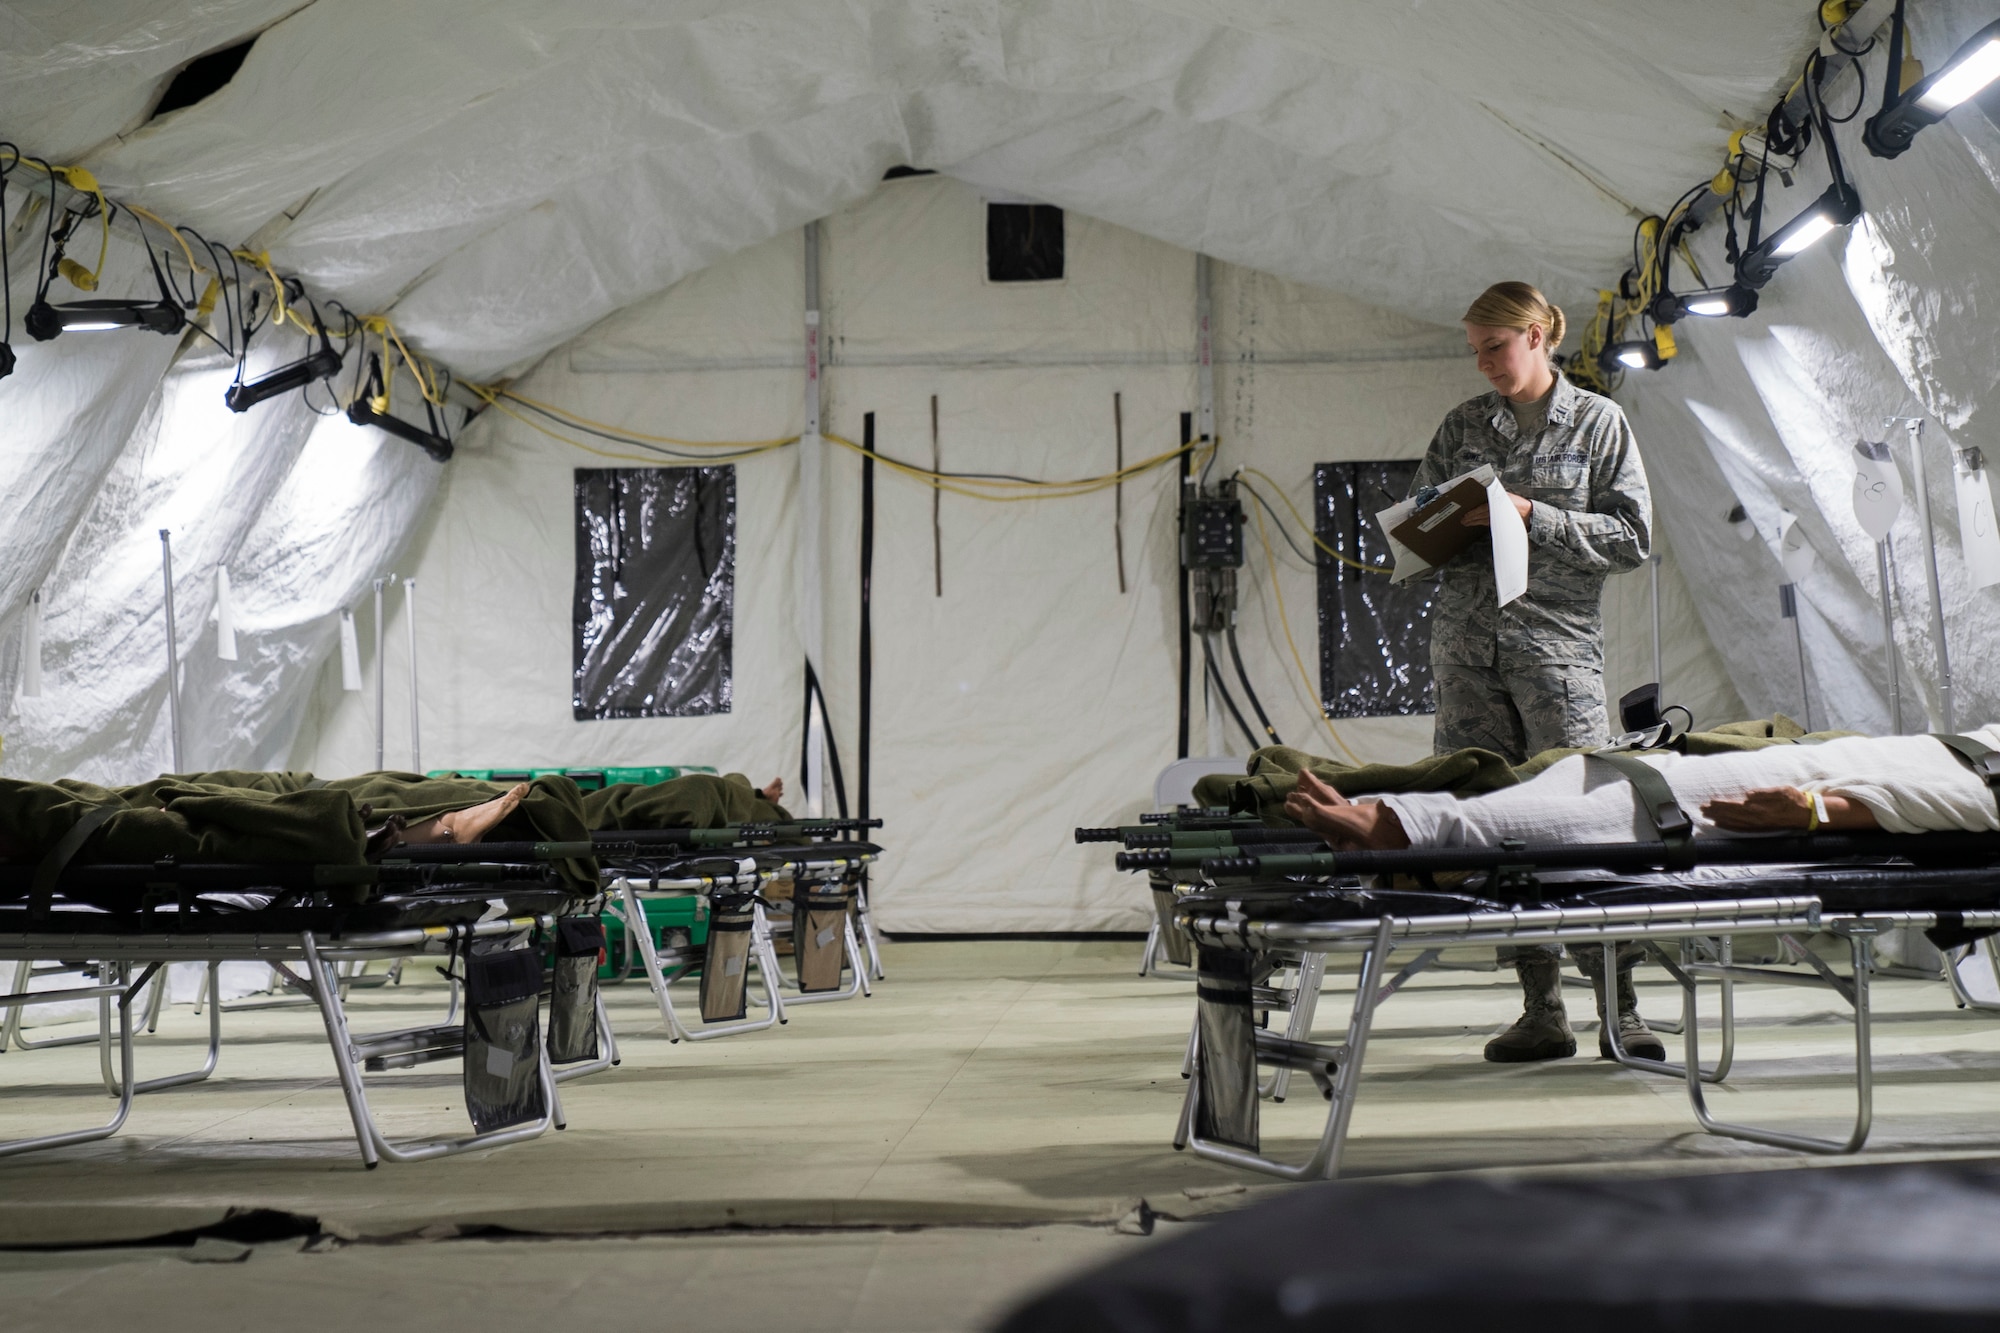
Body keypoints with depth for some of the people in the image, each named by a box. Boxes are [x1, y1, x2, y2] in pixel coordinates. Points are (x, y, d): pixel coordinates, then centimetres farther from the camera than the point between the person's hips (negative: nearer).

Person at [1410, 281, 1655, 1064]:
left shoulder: (1597, 421, 6)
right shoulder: (1463, 426, 15)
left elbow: (1632, 537, -1)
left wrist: (1533, 517, -11)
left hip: (1557, 639, -4)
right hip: (1465, 642, 4)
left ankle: (1620, 1006, -4)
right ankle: (1541, 1007, 6)